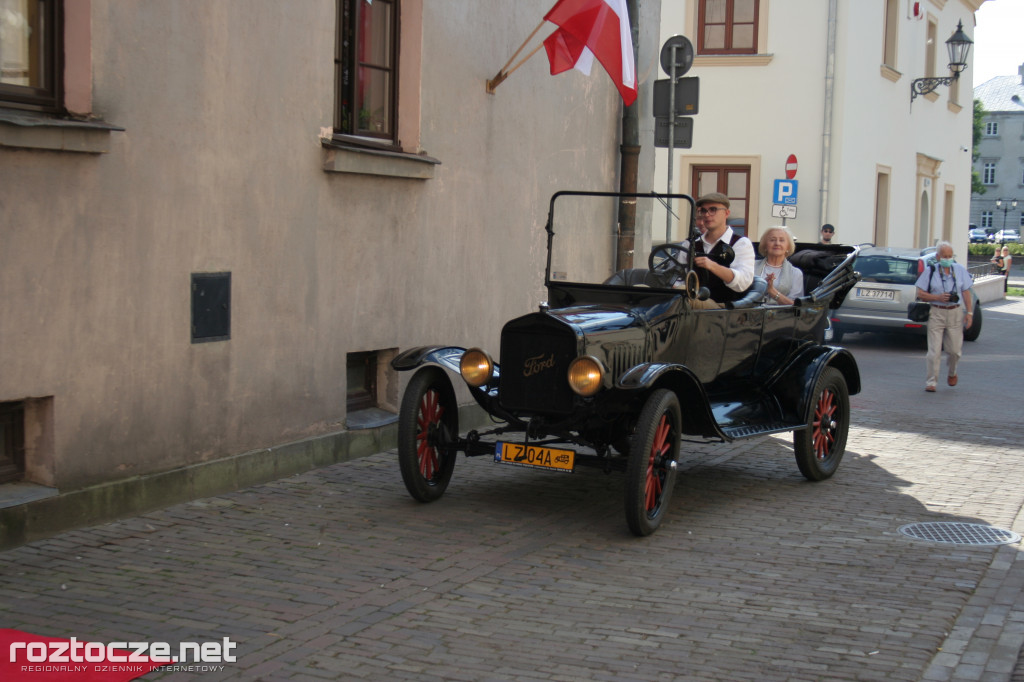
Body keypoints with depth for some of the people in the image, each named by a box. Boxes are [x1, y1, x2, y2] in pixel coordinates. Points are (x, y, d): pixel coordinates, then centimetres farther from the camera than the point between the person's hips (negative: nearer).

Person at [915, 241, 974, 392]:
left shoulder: (960, 270, 7)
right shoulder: (930, 271, 0)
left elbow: (966, 293, 9)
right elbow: (920, 293, -2)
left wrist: (969, 312, 1)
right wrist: (938, 297, -15)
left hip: (955, 313, 2)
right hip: (936, 313, -2)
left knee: (954, 349, 5)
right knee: (934, 350, -6)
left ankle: (952, 373, 34)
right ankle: (931, 382, 2)